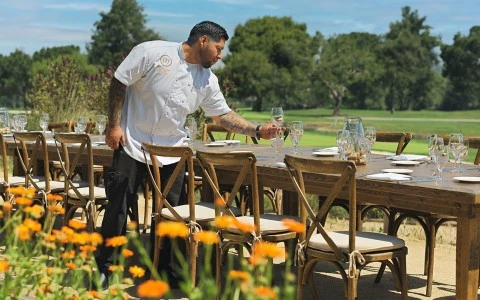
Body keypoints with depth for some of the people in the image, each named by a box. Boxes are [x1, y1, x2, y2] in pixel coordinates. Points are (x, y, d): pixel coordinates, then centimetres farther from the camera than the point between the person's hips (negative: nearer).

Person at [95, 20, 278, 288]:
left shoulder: (207, 80, 2)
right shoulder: (152, 52, -13)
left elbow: (224, 115, 6)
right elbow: (119, 83, -9)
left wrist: (258, 130, -5)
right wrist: (114, 125, -12)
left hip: (171, 152, 5)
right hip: (132, 145, -4)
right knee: (118, 207, 2)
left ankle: (163, 270, 20)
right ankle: (104, 268, 16)